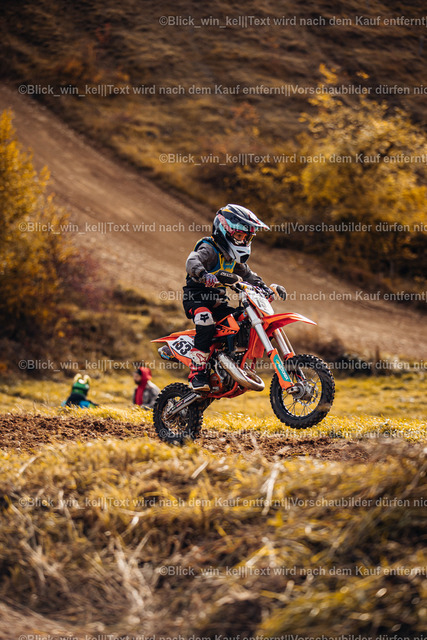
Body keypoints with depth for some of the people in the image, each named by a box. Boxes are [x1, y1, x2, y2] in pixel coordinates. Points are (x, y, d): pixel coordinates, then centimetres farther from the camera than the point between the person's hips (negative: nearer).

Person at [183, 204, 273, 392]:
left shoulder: (233, 256, 15)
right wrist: (204, 274, -55)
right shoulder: (208, 249, -14)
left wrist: (262, 286, 11)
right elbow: (192, 261, -34)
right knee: (206, 321, -35)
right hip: (197, 296, -8)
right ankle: (196, 373, -36)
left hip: (217, 300, 8)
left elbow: (246, 274, 28)